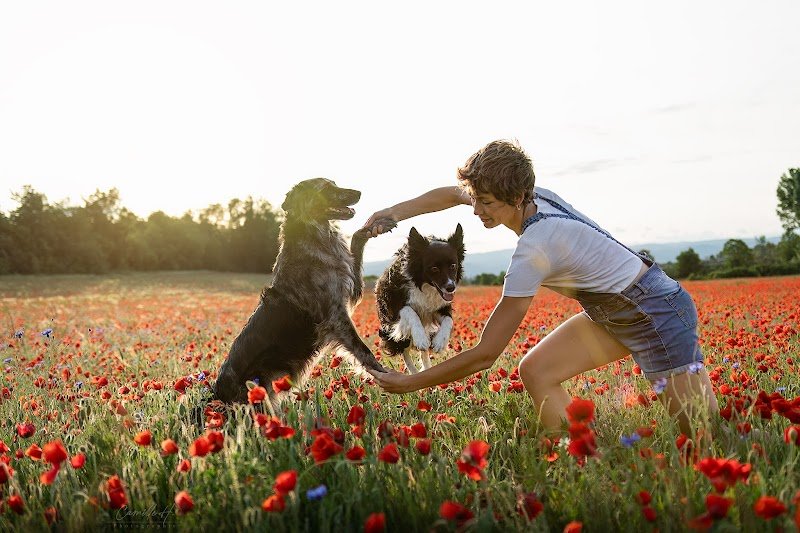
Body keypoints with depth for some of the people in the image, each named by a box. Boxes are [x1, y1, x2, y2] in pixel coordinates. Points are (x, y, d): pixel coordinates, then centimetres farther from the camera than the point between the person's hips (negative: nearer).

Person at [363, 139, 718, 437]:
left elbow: (485, 355, -29)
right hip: (613, 312, 9)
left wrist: (411, 383, -21)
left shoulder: (534, 249, -32)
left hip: (657, 312, -9)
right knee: (534, 371, -5)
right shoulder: (533, 196, -9)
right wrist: (395, 213, -1)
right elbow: (451, 194, 11)